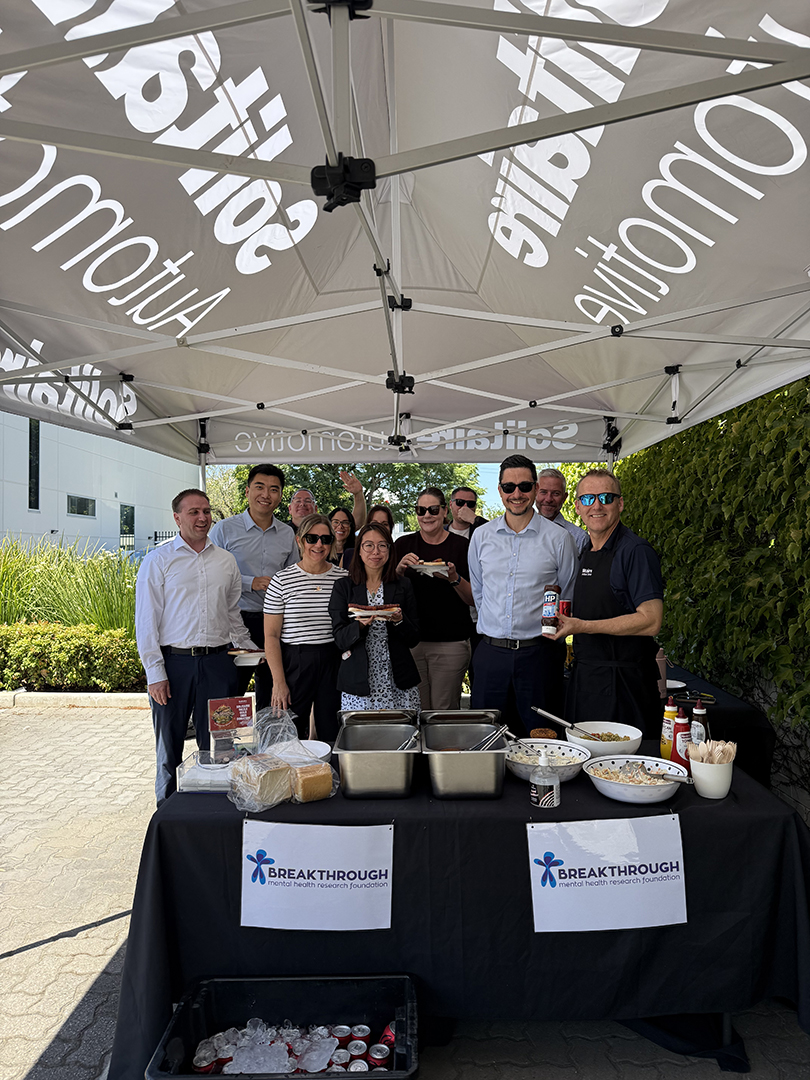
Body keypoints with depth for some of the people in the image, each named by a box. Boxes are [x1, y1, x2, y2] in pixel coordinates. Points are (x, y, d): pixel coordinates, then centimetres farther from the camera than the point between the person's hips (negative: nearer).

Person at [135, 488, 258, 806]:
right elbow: (146, 621, -3)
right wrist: (155, 672, -8)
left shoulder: (226, 560, 11)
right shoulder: (158, 560, 0)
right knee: (169, 746, 9)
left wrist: (252, 651, 14)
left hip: (217, 662, 3)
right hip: (174, 662, -2)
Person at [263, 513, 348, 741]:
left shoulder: (344, 578, 4)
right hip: (294, 662, -2)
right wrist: (279, 682, -8)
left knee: (332, 732, 5)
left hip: (333, 662, 2)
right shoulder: (282, 580, -3)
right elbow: (271, 636, -3)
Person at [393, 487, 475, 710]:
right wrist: (400, 569, -13)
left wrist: (454, 578, -15)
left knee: (444, 711, 1)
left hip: (451, 643, -1)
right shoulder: (404, 544, 7)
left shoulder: (461, 546, 3)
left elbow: (473, 599, 2)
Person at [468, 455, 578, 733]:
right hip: (491, 652, 3)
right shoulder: (481, 536, 7)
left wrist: (551, 627, 5)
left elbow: (569, 600, 7)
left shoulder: (559, 538, -1)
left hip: (539, 651, -2)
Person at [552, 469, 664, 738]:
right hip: (584, 675, 8)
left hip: (623, 682, -8)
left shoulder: (635, 551, -14)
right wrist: (563, 620, 5)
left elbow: (650, 621, -21)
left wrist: (581, 626, -22)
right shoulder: (586, 553, 13)